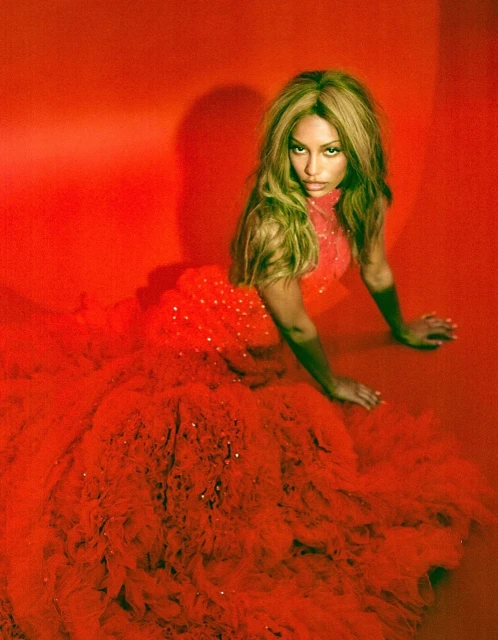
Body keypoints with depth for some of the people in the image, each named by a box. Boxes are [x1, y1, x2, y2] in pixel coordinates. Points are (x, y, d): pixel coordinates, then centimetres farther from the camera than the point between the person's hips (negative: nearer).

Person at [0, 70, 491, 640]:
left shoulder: (361, 198, -11)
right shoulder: (275, 219, -34)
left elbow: (376, 270, 10)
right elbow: (295, 324, -21)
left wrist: (401, 329, 25)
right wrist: (330, 386, -5)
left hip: (246, 348, 7)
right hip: (202, 334, -7)